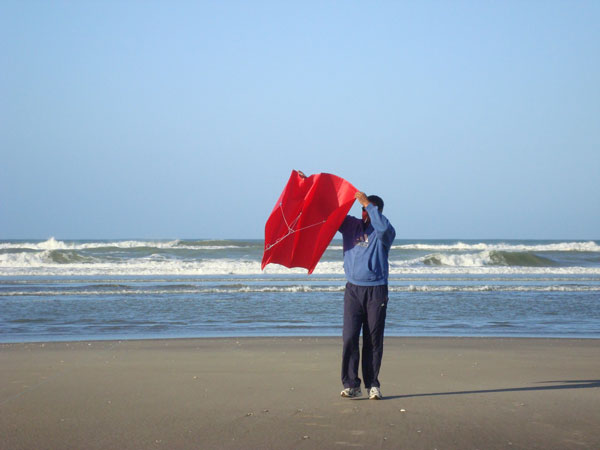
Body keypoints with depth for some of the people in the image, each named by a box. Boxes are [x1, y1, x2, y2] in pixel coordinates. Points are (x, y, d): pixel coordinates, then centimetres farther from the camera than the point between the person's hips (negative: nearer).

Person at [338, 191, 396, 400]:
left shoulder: (384, 233, 0)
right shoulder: (350, 225, 11)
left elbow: (383, 227, -26)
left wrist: (367, 203, -21)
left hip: (376, 290, -3)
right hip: (353, 289, 3)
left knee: (374, 340, 1)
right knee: (349, 338, -6)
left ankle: (372, 385, 8)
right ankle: (351, 385, -4)